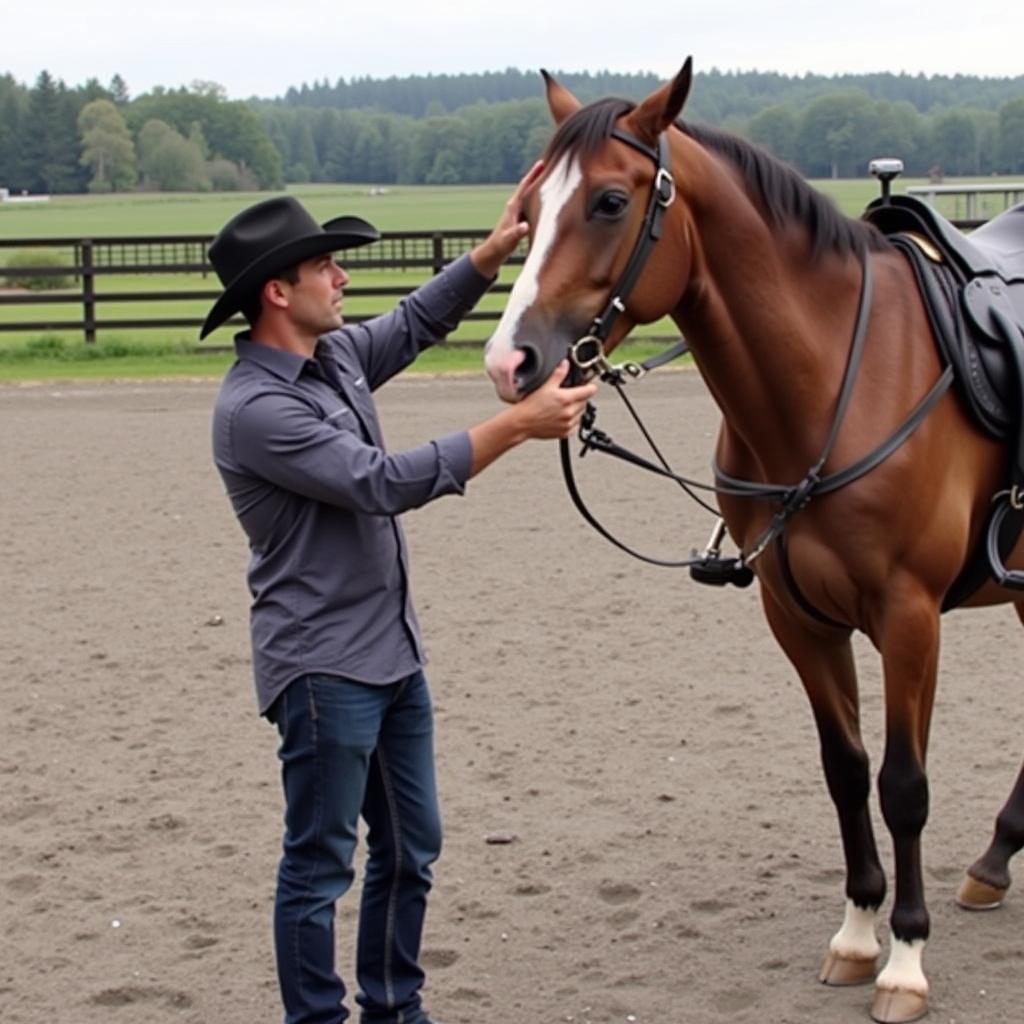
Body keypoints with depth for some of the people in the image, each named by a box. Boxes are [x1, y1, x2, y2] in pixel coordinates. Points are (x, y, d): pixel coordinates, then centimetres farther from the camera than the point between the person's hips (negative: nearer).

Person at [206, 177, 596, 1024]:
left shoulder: (337, 355, 6)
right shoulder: (254, 409, -21)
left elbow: (418, 324, 22)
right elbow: (385, 482, -25)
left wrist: (498, 247, 7)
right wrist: (518, 425, -24)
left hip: (394, 656, 9)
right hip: (324, 671, -9)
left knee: (411, 851, 17)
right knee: (320, 866, 2)